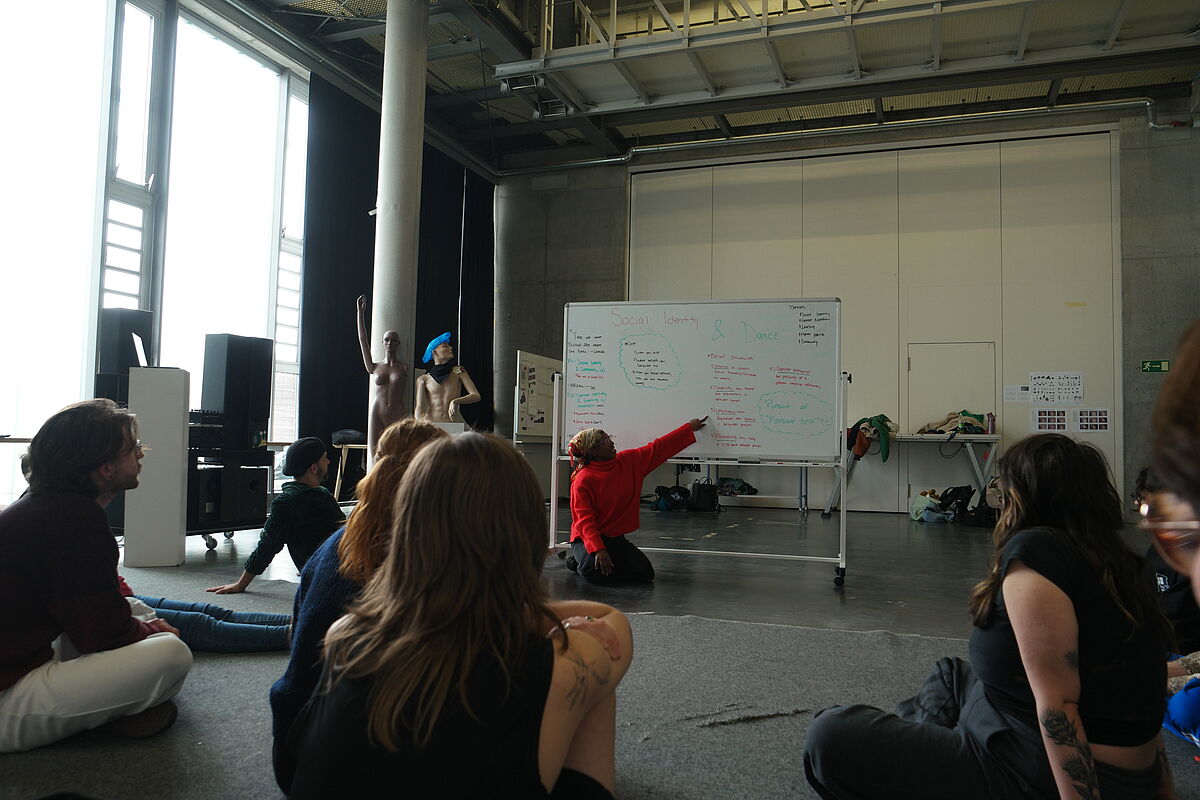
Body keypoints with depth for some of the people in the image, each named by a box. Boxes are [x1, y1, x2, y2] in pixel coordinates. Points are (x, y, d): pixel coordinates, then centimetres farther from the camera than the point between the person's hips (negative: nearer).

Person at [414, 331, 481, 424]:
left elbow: (476, 396, -1)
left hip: (455, 423, 1)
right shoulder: (423, 379, 7)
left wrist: (456, 402, -14)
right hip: (431, 424, 0)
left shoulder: (458, 371, 7)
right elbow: (420, 408, 2)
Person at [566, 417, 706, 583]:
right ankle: (579, 561, 4)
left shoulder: (627, 461, 0)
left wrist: (690, 427, 12)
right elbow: (584, 520, -22)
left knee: (644, 572, -12)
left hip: (615, 537, 6)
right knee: (599, 573, -32)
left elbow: (658, 448, 8)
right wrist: (598, 550, -35)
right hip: (588, 538, -6)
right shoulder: (582, 481, -17)